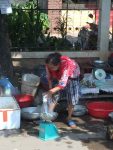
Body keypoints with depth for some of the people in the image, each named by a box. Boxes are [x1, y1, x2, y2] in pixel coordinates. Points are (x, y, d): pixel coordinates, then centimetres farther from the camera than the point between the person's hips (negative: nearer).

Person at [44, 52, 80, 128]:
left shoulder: (66, 65, -45)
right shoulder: (49, 64, -31)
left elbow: (63, 83, -45)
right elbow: (49, 77, -12)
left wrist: (51, 92, -49)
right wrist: (50, 89, -17)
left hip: (72, 75, -3)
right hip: (58, 76, 3)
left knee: (72, 97, -5)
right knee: (54, 95, -10)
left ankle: (69, 118, 12)